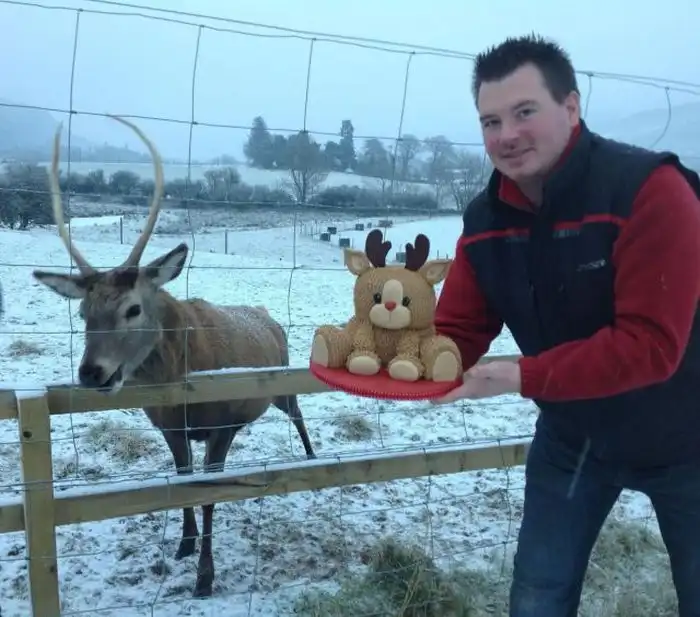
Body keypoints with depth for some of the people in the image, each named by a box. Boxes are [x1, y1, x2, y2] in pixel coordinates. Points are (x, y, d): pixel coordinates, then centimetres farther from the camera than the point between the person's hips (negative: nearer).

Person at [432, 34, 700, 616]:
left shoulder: (651, 190, -29)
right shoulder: (486, 220, -10)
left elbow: (651, 345, -33)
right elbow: (453, 336, -10)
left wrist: (523, 378, -37)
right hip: (574, 435, 5)